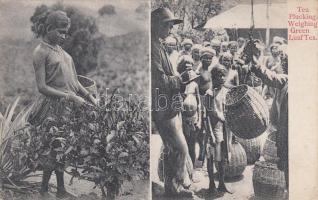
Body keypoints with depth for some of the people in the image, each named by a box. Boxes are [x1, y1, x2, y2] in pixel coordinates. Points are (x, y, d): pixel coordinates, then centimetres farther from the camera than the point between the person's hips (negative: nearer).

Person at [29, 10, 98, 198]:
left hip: (68, 105, 7)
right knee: (56, 148, -1)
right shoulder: (41, 52, -8)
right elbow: (42, 87, -14)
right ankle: (44, 190, 18)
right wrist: (70, 96, -18)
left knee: (62, 148, 11)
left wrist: (91, 97, 10)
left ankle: (61, 189, 21)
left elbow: (73, 81, 17)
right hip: (54, 106, -7)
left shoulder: (59, 49, 14)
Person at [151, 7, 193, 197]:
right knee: (180, 149, -4)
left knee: (172, 149, 17)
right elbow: (159, 80, -22)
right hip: (164, 108, -10)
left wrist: (179, 78, 6)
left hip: (171, 106, 10)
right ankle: (175, 187, 13)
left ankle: (173, 186, 30)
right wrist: (181, 79, -12)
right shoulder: (153, 47, -16)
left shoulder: (159, 46, 16)